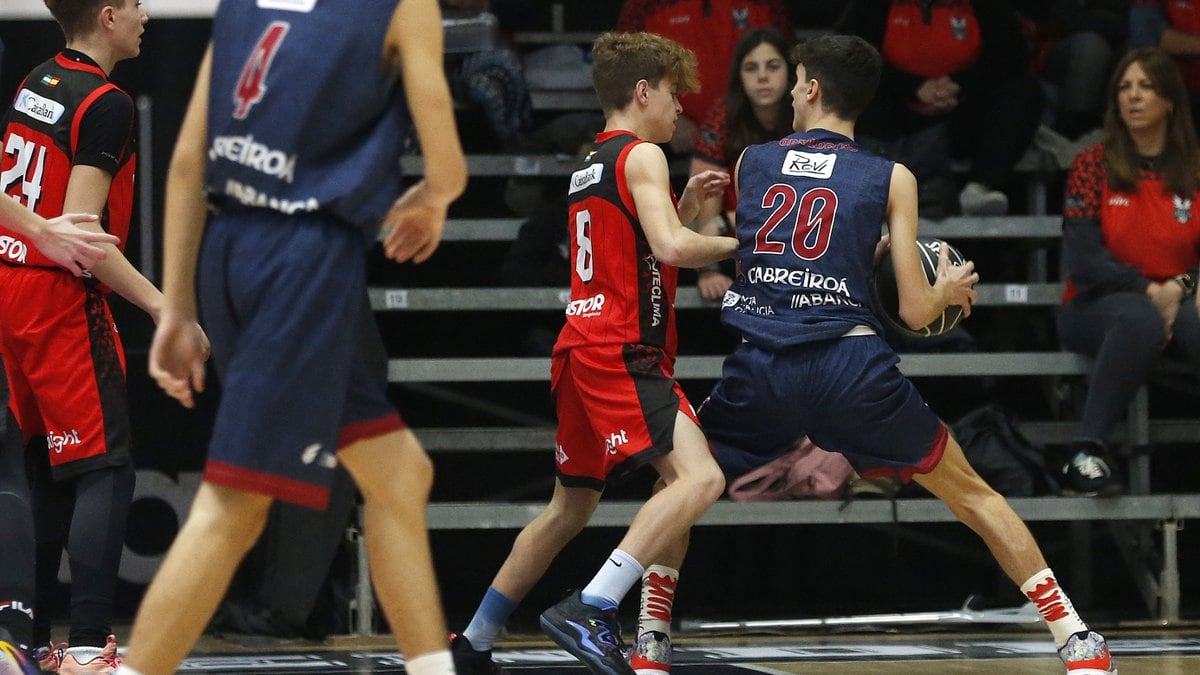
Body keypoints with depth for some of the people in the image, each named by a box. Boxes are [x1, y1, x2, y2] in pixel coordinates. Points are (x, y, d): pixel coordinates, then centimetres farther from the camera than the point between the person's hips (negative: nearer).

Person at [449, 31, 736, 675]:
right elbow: (671, 248, -20)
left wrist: (686, 204, 20)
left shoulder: (589, 165, 21)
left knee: (570, 507, 20)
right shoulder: (642, 155, -6)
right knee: (699, 477, -22)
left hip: (581, 349, 10)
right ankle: (590, 610, -31)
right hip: (620, 351, -10)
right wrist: (735, 242, -4)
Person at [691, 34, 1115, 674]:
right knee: (973, 497, 15)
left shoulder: (750, 162, 14)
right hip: (852, 365, -1)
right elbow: (914, 312, 4)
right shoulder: (892, 179, 8)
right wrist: (949, 290, 27)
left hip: (761, 369, 1)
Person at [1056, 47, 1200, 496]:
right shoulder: (1093, 166, 0)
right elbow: (1083, 261, -8)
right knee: (1140, 319, -39)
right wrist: (1147, 291, -15)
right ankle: (1086, 454, -38)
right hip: (1095, 308, -2)